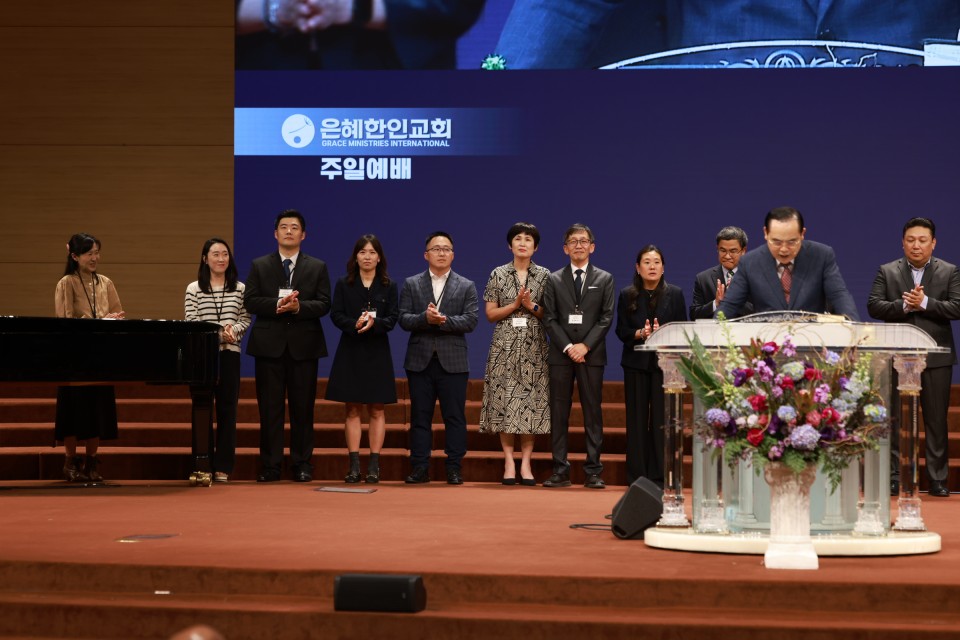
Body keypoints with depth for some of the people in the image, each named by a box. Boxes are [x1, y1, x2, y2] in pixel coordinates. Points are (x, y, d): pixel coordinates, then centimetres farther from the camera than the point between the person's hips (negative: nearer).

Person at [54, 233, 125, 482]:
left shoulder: (105, 283, 10)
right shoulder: (66, 284, -3)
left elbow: (118, 316, 9)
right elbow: (65, 320, -11)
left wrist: (112, 322, -15)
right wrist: (100, 322, -20)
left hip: (100, 354, 4)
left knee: (98, 407, 4)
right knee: (74, 407, -1)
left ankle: (92, 461, 14)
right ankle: (71, 462, 10)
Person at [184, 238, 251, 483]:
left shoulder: (239, 289, 9)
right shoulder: (194, 289, 3)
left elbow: (245, 318, 8)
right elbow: (190, 321, -2)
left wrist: (234, 330, -13)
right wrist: (217, 333, -15)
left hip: (229, 353, 2)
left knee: (227, 409, 3)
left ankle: (223, 467, 8)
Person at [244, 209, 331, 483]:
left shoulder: (317, 267, 9)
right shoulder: (259, 266, 9)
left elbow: (323, 304, -1)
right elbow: (250, 301, -1)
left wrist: (298, 307, -18)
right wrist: (277, 305, -17)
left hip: (304, 346, 0)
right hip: (269, 345, 0)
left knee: (303, 408, 3)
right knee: (270, 408, 1)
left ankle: (302, 464, 9)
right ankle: (270, 465, 5)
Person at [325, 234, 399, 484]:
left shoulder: (389, 286, 5)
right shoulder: (343, 285, 5)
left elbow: (393, 318, -2)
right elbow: (336, 315, -2)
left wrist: (374, 324, -22)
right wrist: (355, 325, -20)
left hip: (377, 352, 0)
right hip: (350, 352, 0)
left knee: (376, 410, 1)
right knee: (352, 409, 0)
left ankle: (374, 466, 3)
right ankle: (354, 466, 1)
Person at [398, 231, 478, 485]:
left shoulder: (466, 287, 7)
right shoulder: (411, 284, 9)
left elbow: (470, 321, -4)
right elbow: (403, 319, -1)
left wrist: (443, 321, -17)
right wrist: (425, 318, -19)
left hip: (453, 361, -1)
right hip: (420, 360, 1)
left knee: (454, 417, 0)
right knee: (420, 417, 4)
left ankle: (454, 468, 5)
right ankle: (419, 468, 8)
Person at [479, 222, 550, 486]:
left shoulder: (545, 275, 6)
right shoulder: (498, 275, 6)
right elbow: (490, 314, 3)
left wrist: (532, 306, -10)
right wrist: (515, 305, -9)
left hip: (534, 346, 0)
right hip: (505, 346, 0)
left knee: (531, 401, -2)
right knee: (505, 399, -3)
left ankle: (525, 462, 2)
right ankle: (509, 461, 2)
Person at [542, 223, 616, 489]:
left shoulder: (604, 279, 8)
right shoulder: (554, 280, 10)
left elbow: (606, 318, 1)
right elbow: (550, 318, 3)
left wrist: (585, 345, -10)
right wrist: (567, 347, -9)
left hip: (592, 354, -1)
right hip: (560, 354, 1)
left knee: (592, 412, 0)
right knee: (559, 413, 0)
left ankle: (593, 472, 1)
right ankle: (560, 471, 2)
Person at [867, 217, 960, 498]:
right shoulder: (887, 272, 5)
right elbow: (873, 306, -5)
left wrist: (925, 303, -18)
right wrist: (904, 305, -19)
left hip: (936, 357, -1)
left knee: (936, 421, 2)